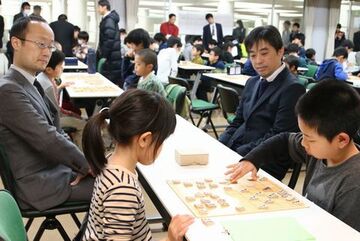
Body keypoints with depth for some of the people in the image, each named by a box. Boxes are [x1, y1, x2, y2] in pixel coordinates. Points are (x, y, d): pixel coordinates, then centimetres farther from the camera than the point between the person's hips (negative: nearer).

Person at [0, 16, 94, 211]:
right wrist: (87, 165, -13)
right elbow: (47, 139, -24)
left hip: (52, 169, 9)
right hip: (38, 184, -9)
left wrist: (83, 165, -3)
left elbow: (51, 133, 8)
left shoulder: (30, 85, 10)